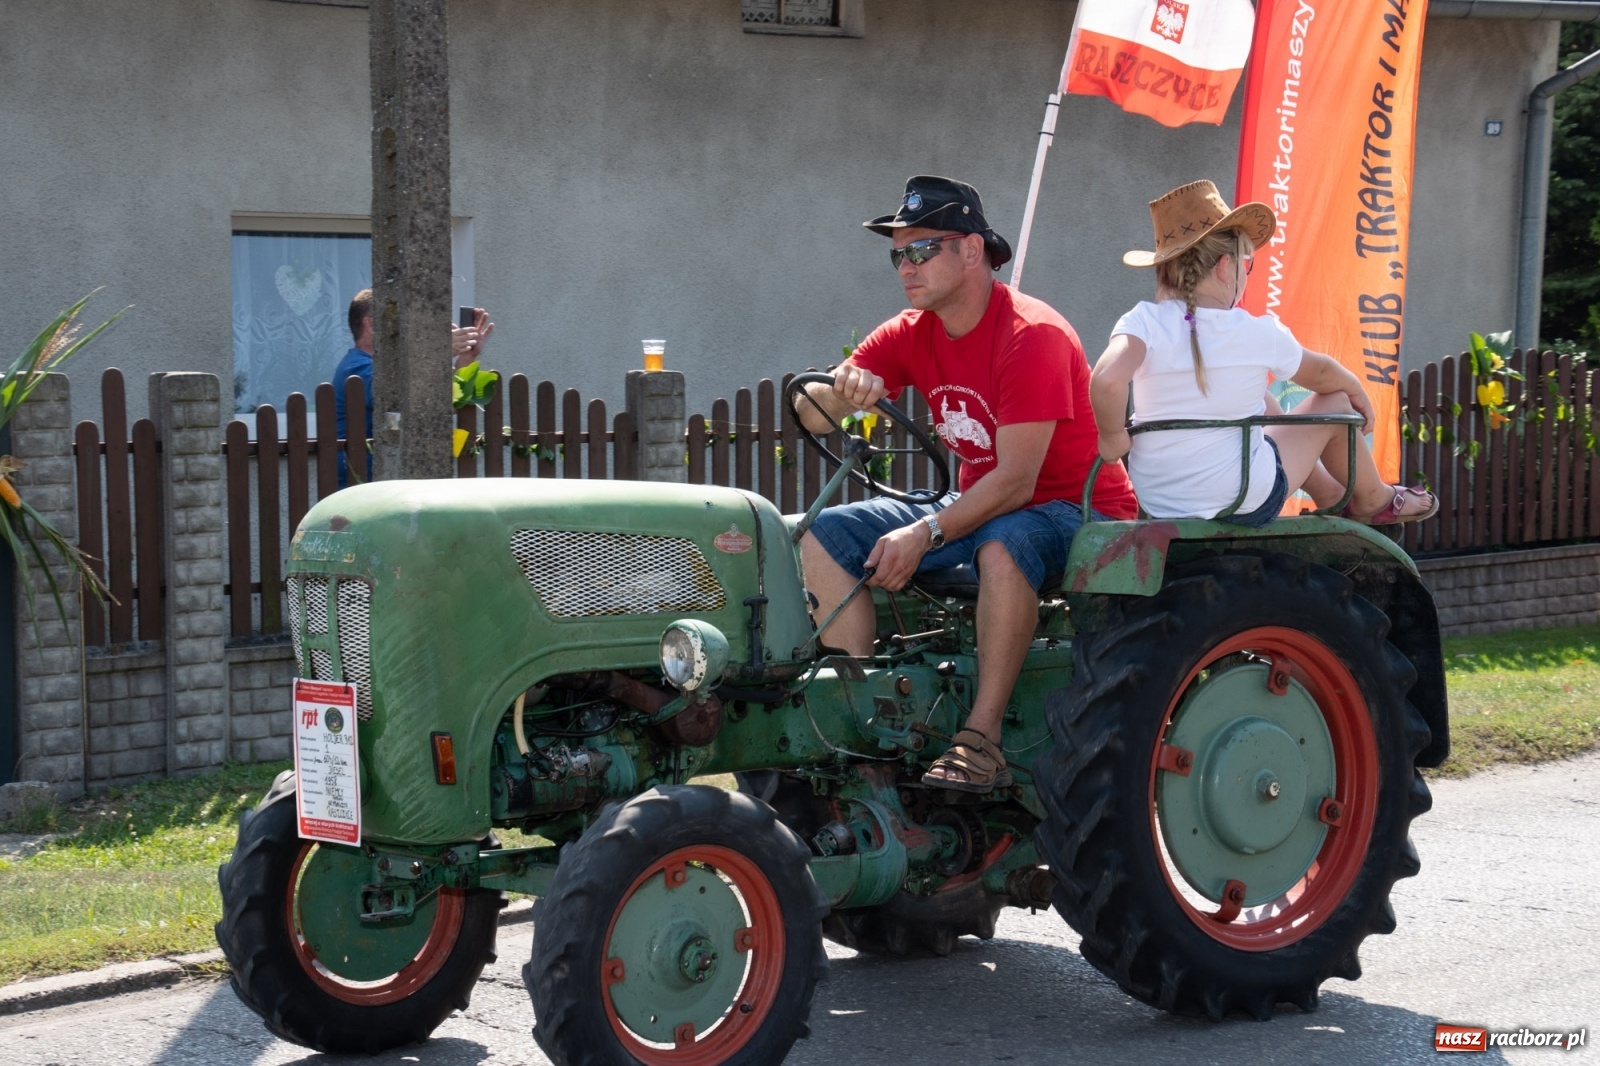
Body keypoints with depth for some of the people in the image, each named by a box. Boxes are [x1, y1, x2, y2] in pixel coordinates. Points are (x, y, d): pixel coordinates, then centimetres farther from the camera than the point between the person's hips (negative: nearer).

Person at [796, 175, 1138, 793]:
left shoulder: (1032, 336, -21)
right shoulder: (911, 335, 2)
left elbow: (1016, 481, -26)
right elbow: (813, 417, -4)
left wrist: (924, 534, -31)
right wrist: (841, 391, -27)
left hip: (1074, 510, -7)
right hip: (980, 505, 8)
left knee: (1003, 542, -42)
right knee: (829, 534, -8)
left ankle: (982, 739, -35)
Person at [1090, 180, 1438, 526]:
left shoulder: (1143, 323, -13)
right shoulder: (1259, 334, -12)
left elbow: (1106, 378, -32)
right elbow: (1322, 374, 7)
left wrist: (1112, 435, -14)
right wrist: (1358, 392, 28)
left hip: (1155, 500, 3)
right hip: (1243, 506, -3)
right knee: (1334, 405, 20)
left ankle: (1329, 492, 50)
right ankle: (1374, 500, 46)